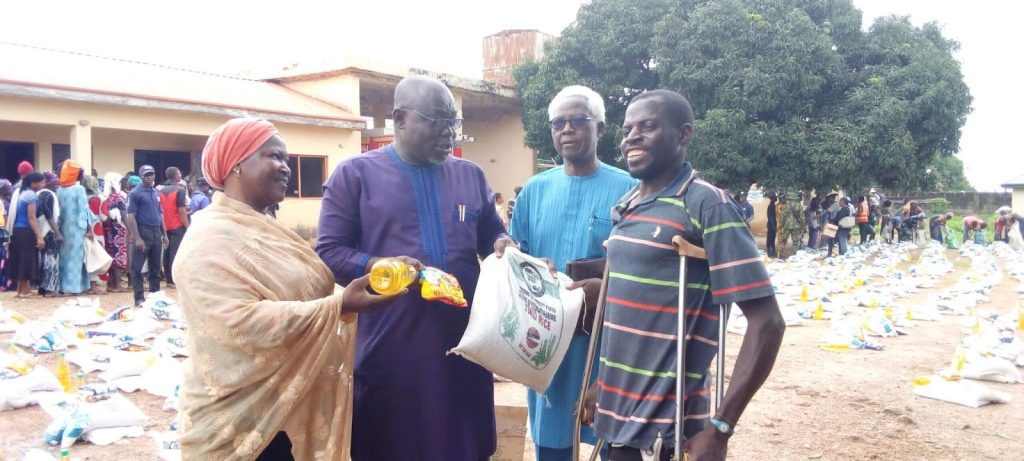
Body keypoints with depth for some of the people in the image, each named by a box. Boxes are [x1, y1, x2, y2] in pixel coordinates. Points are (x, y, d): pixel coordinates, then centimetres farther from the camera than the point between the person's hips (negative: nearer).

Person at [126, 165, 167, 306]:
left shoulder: (156, 193, 14)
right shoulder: (135, 193, -6)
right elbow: (131, 216, -12)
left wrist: (164, 234, 14)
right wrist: (137, 238, -18)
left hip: (156, 233, 7)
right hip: (143, 232, -7)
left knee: (155, 267, 12)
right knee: (137, 267, -2)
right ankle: (139, 297, 1)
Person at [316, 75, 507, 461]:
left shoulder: (470, 174, 12)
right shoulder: (355, 174, 0)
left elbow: (492, 235, 19)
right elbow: (328, 251, -4)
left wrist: (504, 246, -5)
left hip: (464, 344, 4)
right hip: (389, 349, -3)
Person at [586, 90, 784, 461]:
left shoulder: (707, 205, -12)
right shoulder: (625, 206, 8)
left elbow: (767, 322, -16)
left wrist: (720, 426, -19)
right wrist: (603, 384, 16)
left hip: (665, 424, -6)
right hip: (618, 413, 6)